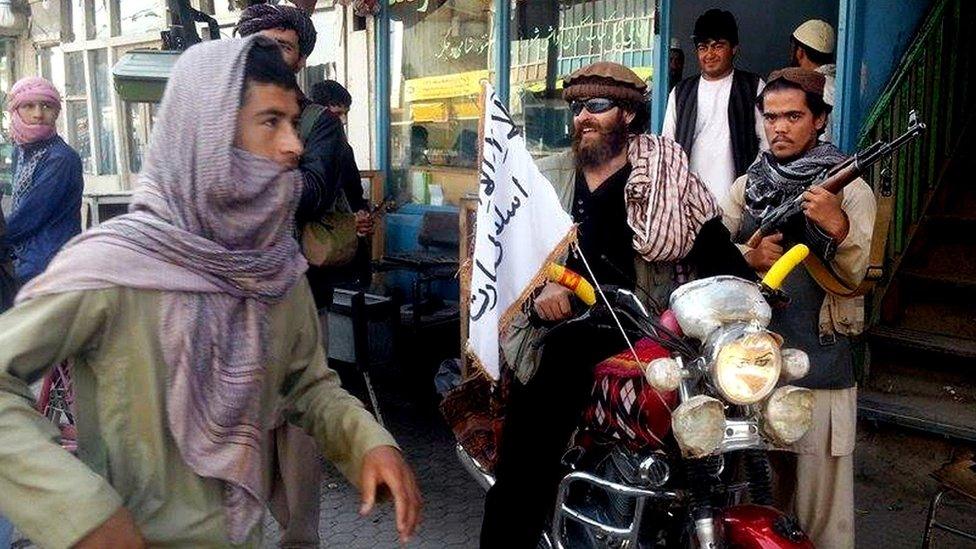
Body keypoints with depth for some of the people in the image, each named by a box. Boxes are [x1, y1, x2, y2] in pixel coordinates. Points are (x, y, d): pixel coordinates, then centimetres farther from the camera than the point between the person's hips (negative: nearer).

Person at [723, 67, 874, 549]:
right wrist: (747, 256, -12)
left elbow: (855, 272, -11)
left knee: (820, 501, 0)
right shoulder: (746, 186, 13)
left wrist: (836, 225, -31)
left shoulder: (849, 189, 1)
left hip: (820, 362, -4)